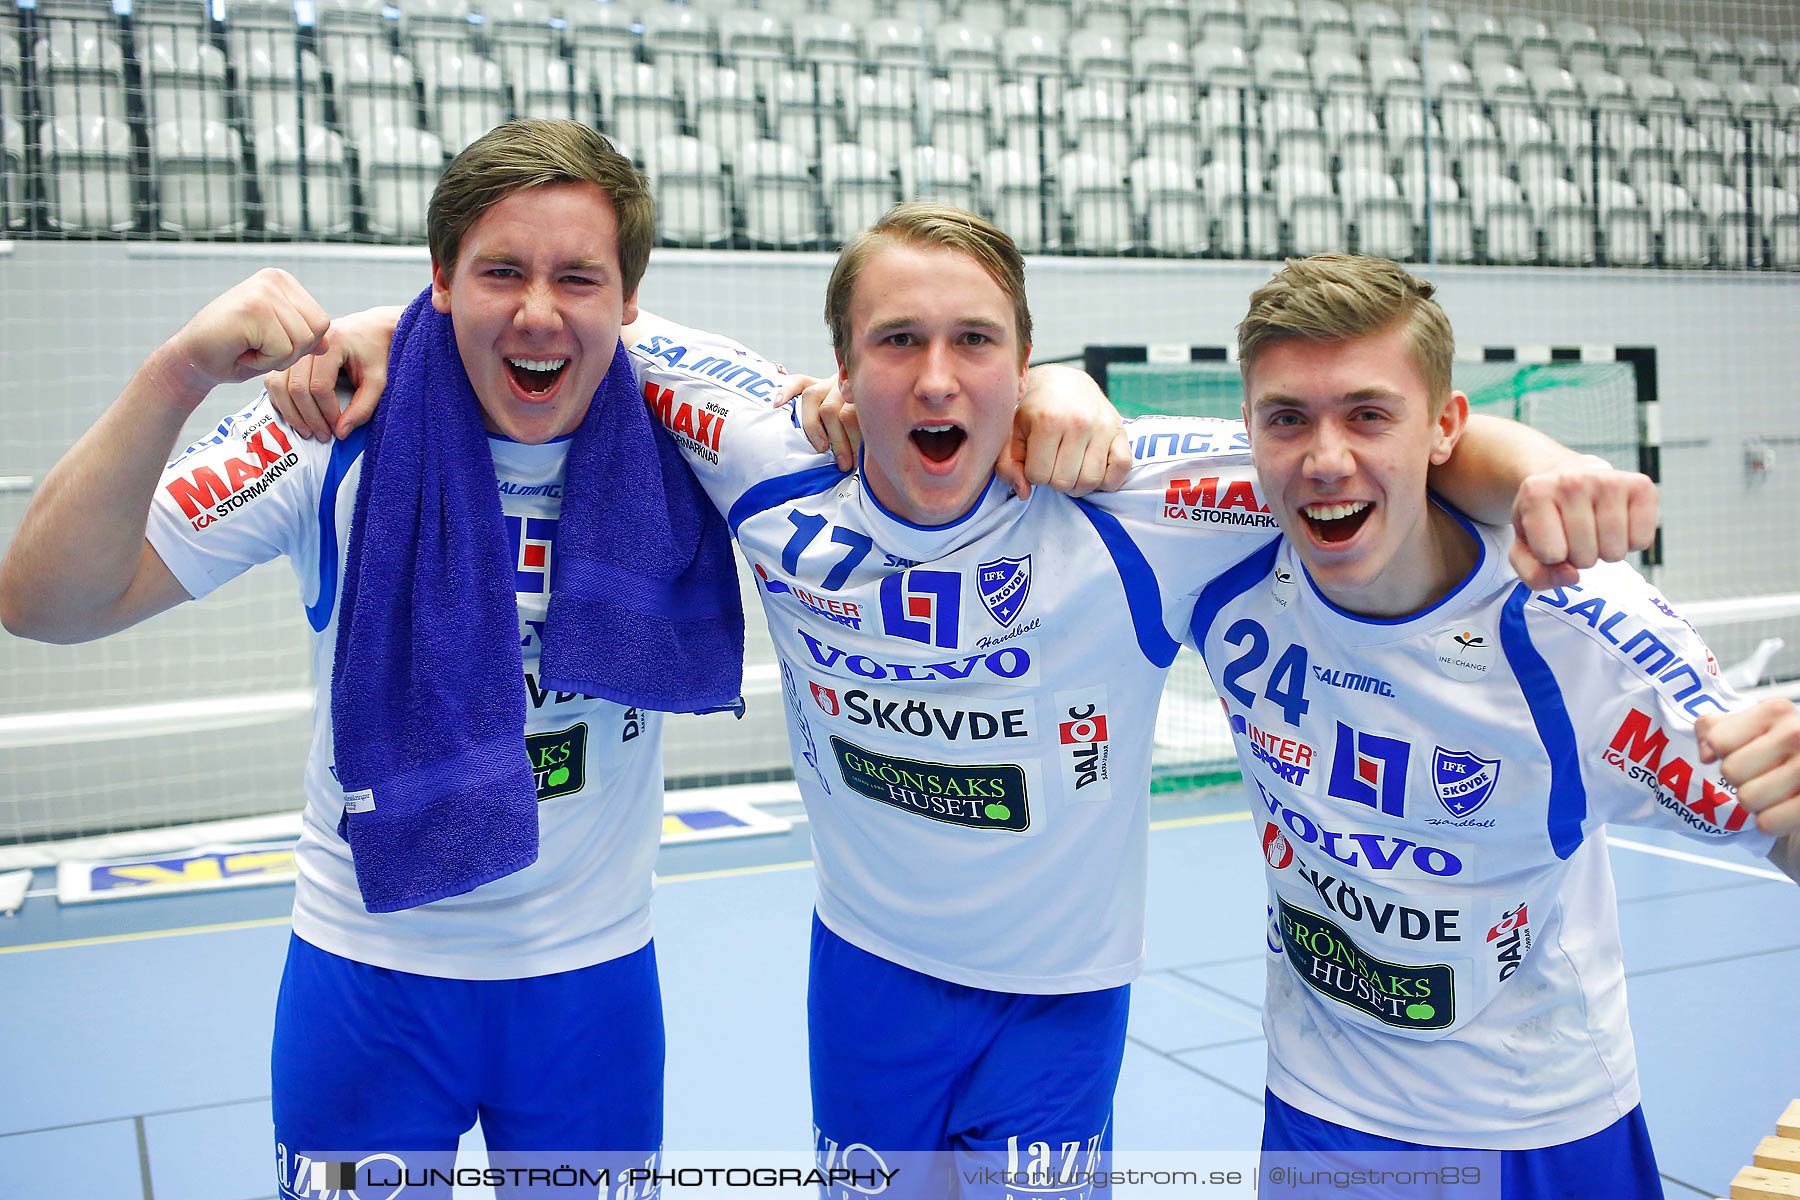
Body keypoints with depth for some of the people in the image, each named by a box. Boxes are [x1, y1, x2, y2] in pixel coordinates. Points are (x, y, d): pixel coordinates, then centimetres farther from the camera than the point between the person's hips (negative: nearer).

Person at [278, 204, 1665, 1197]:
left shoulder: (1122, 523, -24)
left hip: (1059, 1003, -2)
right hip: (865, 973, 3)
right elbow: (609, 330, -9)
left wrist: (1527, 469, -42)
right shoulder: (790, 500, -18)